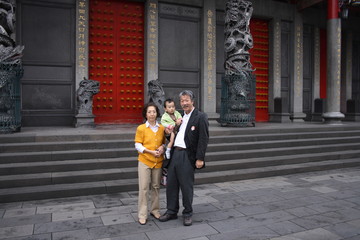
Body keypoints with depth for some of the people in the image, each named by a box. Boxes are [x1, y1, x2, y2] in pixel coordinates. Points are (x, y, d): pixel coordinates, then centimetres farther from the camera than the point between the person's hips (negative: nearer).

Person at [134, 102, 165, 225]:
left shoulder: (162, 128, 4)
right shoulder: (141, 128, -5)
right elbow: (138, 145, -6)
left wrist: (162, 147, -7)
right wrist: (151, 151, -17)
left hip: (158, 161, 3)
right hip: (144, 161, -3)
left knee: (156, 186, 13)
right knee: (143, 188, -1)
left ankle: (155, 210, 29)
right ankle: (142, 215, 10)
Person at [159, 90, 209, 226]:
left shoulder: (200, 117, -7)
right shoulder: (181, 117, 16)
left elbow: (203, 139, -12)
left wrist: (200, 158, -16)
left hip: (187, 156, -7)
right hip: (174, 153, 7)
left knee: (186, 186, 3)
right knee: (171, 184, 12)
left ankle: (188, 214, 22)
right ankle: (171, 211, 28)